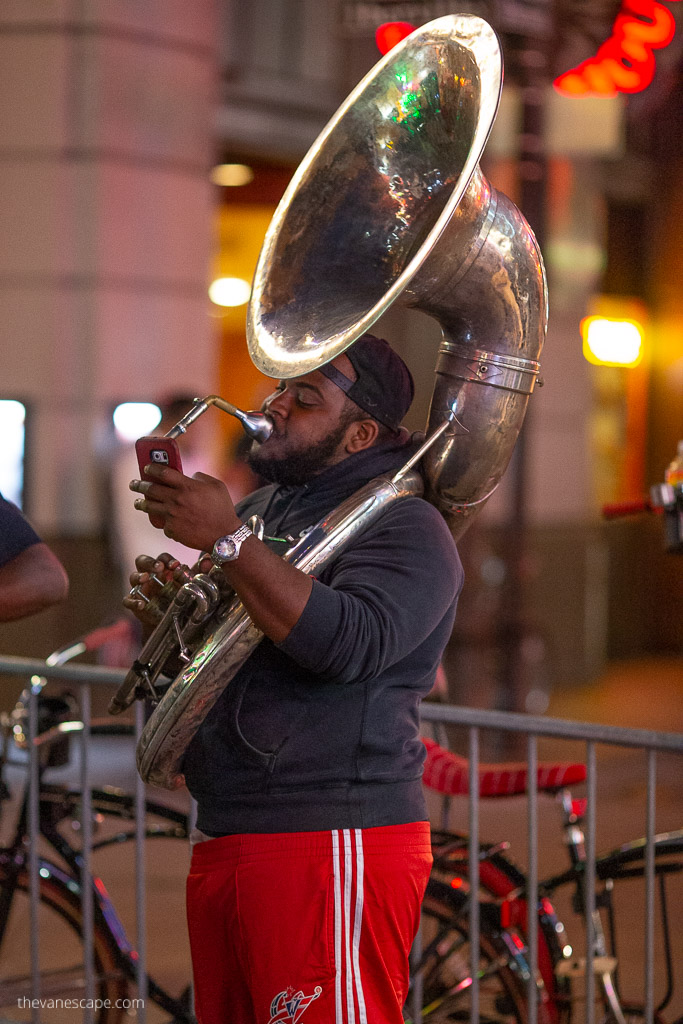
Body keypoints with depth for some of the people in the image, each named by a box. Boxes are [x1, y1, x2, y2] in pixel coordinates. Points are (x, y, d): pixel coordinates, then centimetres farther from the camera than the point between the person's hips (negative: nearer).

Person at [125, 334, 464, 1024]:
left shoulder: (403, 527, -8)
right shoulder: (259, 508, 18)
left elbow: (350, 644, -27)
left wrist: (226, 541, -23)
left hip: (335, 844, -9)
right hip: (221, 841, 9)